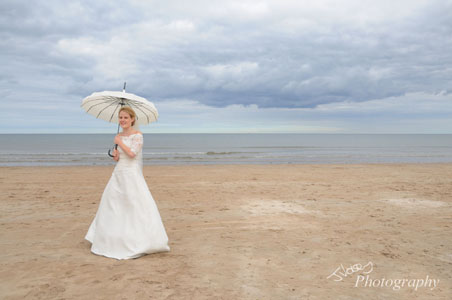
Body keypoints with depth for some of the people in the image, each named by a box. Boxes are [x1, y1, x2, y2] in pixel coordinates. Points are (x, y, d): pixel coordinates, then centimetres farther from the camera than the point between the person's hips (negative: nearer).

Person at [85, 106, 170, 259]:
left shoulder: (137, 135, -7)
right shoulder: (119, 136, 12)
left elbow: (132, 153, -20)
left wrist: (119, 142, -7)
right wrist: (115, 155, -3)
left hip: (132, 174, -7)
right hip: (118, 174, 7)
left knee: (136, 204, -10)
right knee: (111, 204, 9)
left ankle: (142, 240, -2)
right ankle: (115, 240, 24)